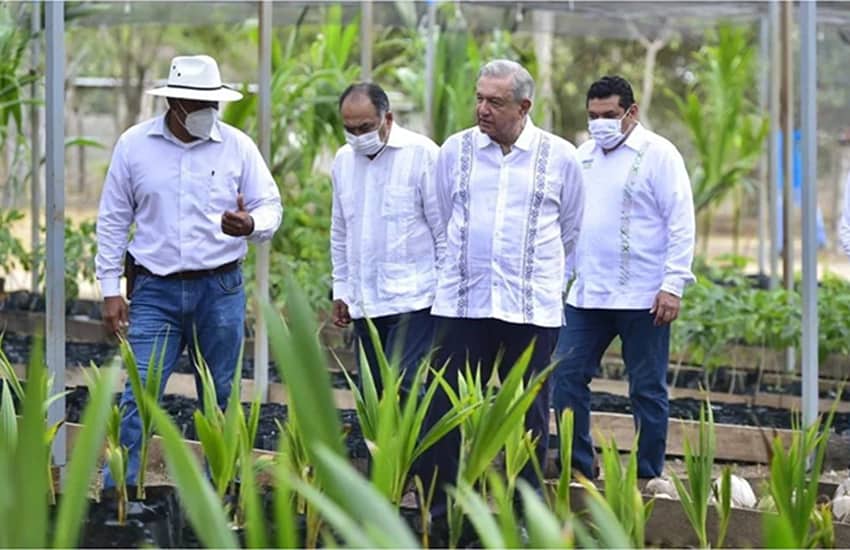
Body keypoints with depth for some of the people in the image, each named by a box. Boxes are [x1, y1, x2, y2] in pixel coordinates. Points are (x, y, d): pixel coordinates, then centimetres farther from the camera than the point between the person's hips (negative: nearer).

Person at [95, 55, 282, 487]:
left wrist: (251, 224, -21)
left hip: (220, 290, 1)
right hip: (156, 291, -1)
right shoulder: (134, 145, 0)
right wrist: (110, 289, 2)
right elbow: (113, 220, 5)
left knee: (220, 401, 8)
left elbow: (271, 207, 4)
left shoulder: (237, 146, 0)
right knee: (138, 398, -8)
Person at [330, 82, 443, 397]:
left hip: (412, 299, -6)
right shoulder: (344, 160, 12)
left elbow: (444, 229, -5)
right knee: (372, 392, 5)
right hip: (364, 302, 6)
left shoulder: (422, 154, -7)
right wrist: (340, 290, 19)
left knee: (400, 386, -17)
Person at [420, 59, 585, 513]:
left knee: (529, 420, 4)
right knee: (446, 413, -2)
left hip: (532, 309, -1)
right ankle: (436, 516, 4)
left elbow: (570, 231, 16)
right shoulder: (454, 151, 5)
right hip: (461, 305, 1)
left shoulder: (559, 158, 2)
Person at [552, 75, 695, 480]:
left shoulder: (658, 154, -6)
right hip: (587, 292, 6)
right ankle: (579, 469, 12)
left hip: (642, 296, -6)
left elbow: (681, 225, -10)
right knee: (566, 377, 3)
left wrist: (673, 285, -16)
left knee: (647, 389, 2)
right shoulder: (584, 154, 13)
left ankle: (648, 479, 10)